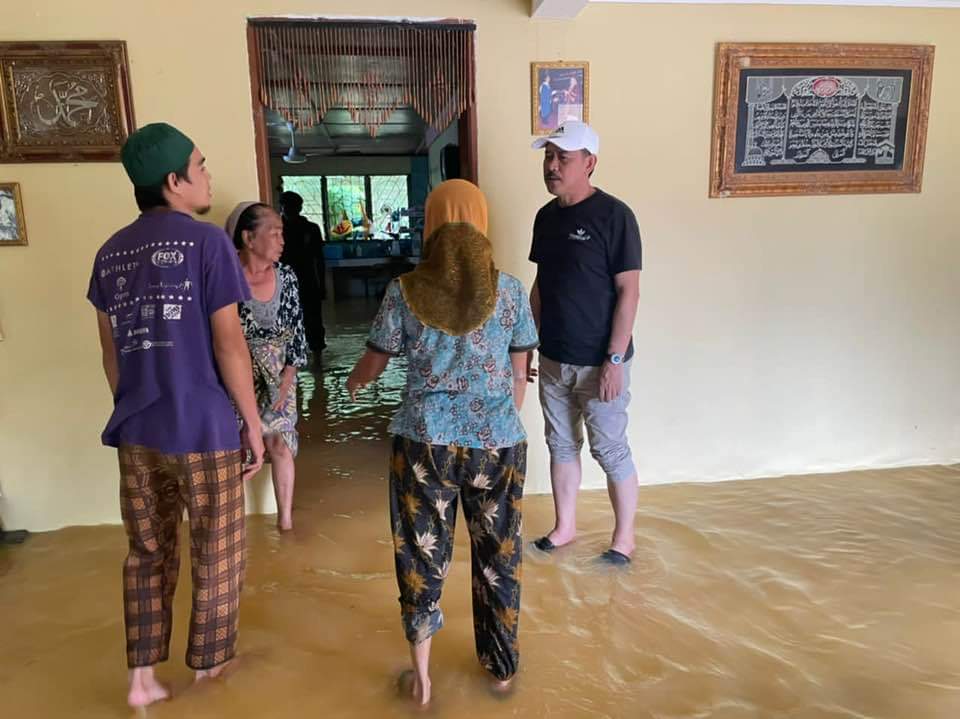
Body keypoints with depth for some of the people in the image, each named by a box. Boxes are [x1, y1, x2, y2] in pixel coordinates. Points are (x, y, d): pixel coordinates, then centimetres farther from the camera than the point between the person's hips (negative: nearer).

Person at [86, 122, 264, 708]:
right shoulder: (207, 242, -12)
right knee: (218, 554, 14)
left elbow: (111, 351, 12)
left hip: (136, 431, 6)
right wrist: (254, 422, -6)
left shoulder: (110, 252, 8)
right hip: (203, 427, -6)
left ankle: (142, 677, 25)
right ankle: (209, 661, 31)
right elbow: (229, 343, -14)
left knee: (147, 553, 18)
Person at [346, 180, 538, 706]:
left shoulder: (405, 291, -3)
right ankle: (501, 668, 34)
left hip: (425, 441, -1)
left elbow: (373, 363, 5)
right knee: (498, 554, 17)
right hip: (498, 441, 1)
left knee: (422, 552, 16)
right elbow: (519, 375, 3)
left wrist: (353, 383, 28)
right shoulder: (509, 290, -2)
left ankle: (421, 671, 23)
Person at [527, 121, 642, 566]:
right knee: (561, 445, 16)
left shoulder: (613, 215, -13)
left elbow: (628, 290, -15)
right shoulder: (546, 216, 7)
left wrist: (615, 359, -18)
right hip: (553, 360, 7)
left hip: (599, 361, -6)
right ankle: (565, 526, 33)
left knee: (610, 450, 5)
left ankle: (624, 537, 23)